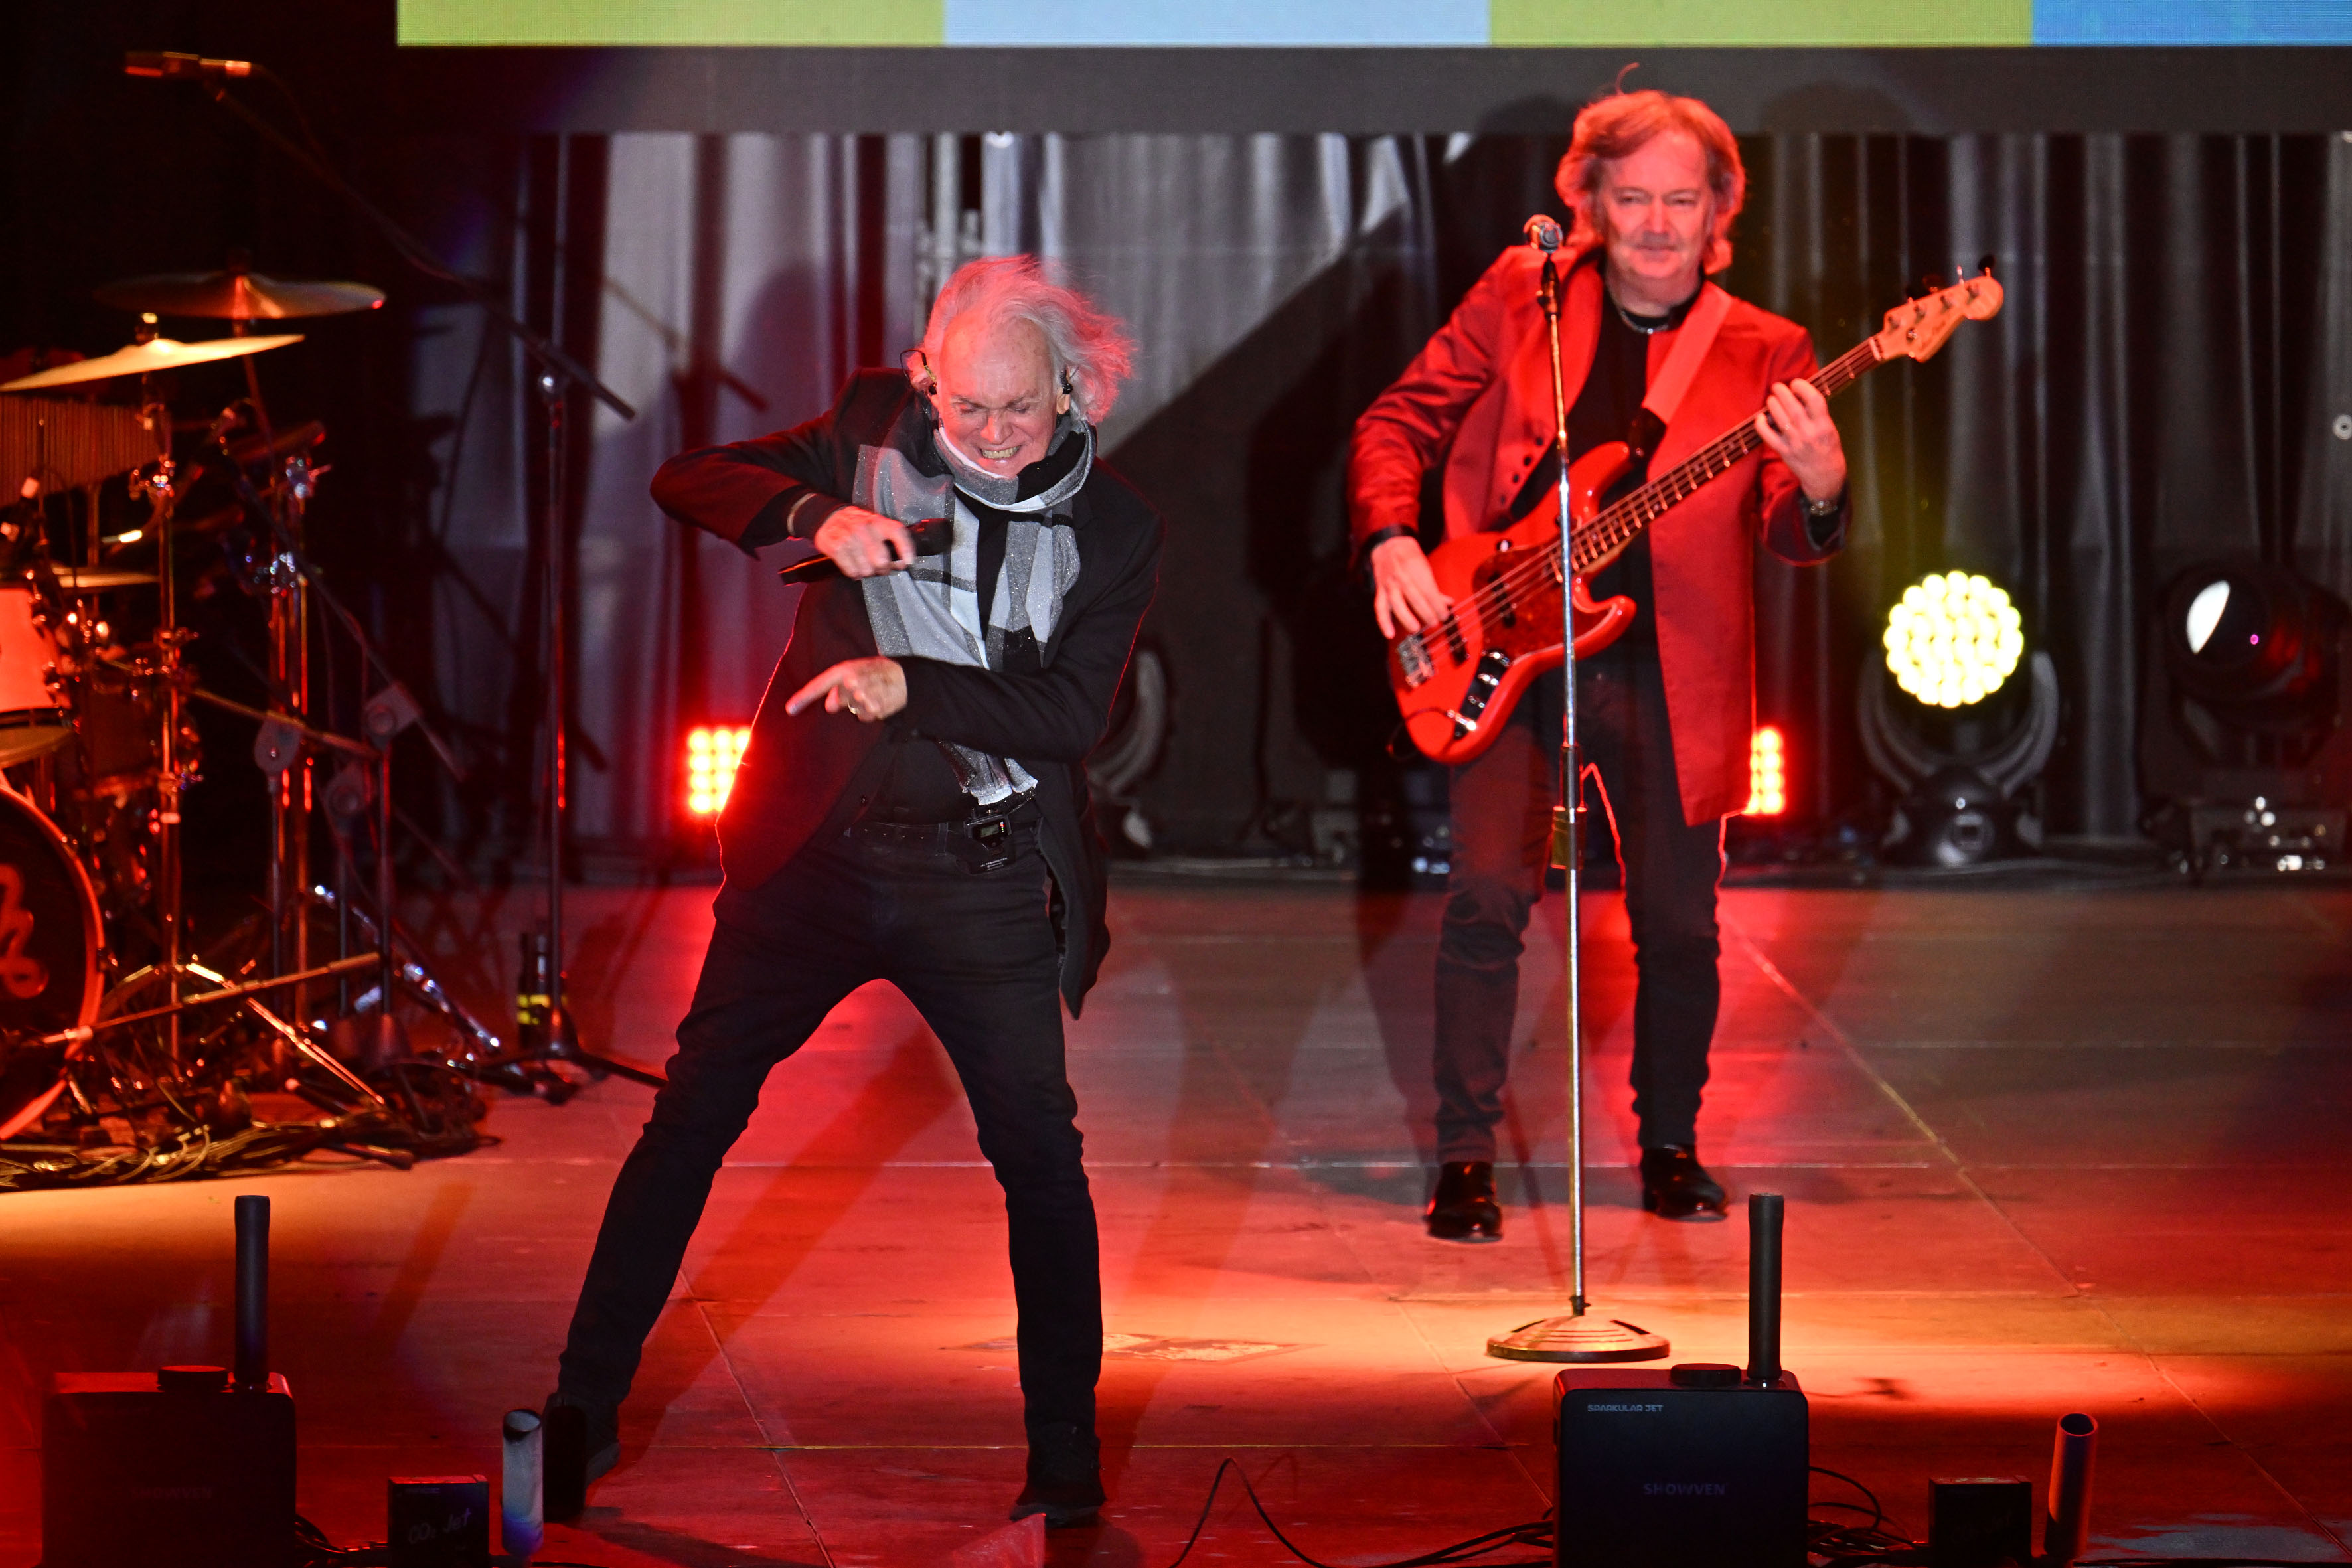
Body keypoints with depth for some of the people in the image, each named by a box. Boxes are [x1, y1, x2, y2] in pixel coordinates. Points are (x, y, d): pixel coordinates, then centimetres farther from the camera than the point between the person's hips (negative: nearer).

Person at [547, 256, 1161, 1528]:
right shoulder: (873, 441, 2)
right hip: (820, 851, 1)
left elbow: (1074, 713, -8)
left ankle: (1065, 1448, 12)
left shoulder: (1115, 529, 0)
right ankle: (584, 1405, 13)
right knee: (691, 1116, 2)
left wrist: (910, 687, -20)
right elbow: (685, 481, -2)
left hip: (988, 879, 0)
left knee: (1042, 1157, -2)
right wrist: (814, 517, -20)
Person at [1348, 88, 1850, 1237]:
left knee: (1679, 925, 6)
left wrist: (1820, 490, -28)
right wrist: (1392, 542, -11)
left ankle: (1671, 1150, 26)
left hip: (1667, 671, 1)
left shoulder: (1764, 354, 3)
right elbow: (1397, 423, 7)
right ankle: (1464, 1162, 2)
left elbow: (1790, 539, -5)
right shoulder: (1519, 298, 4)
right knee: (1488, 897, -10)